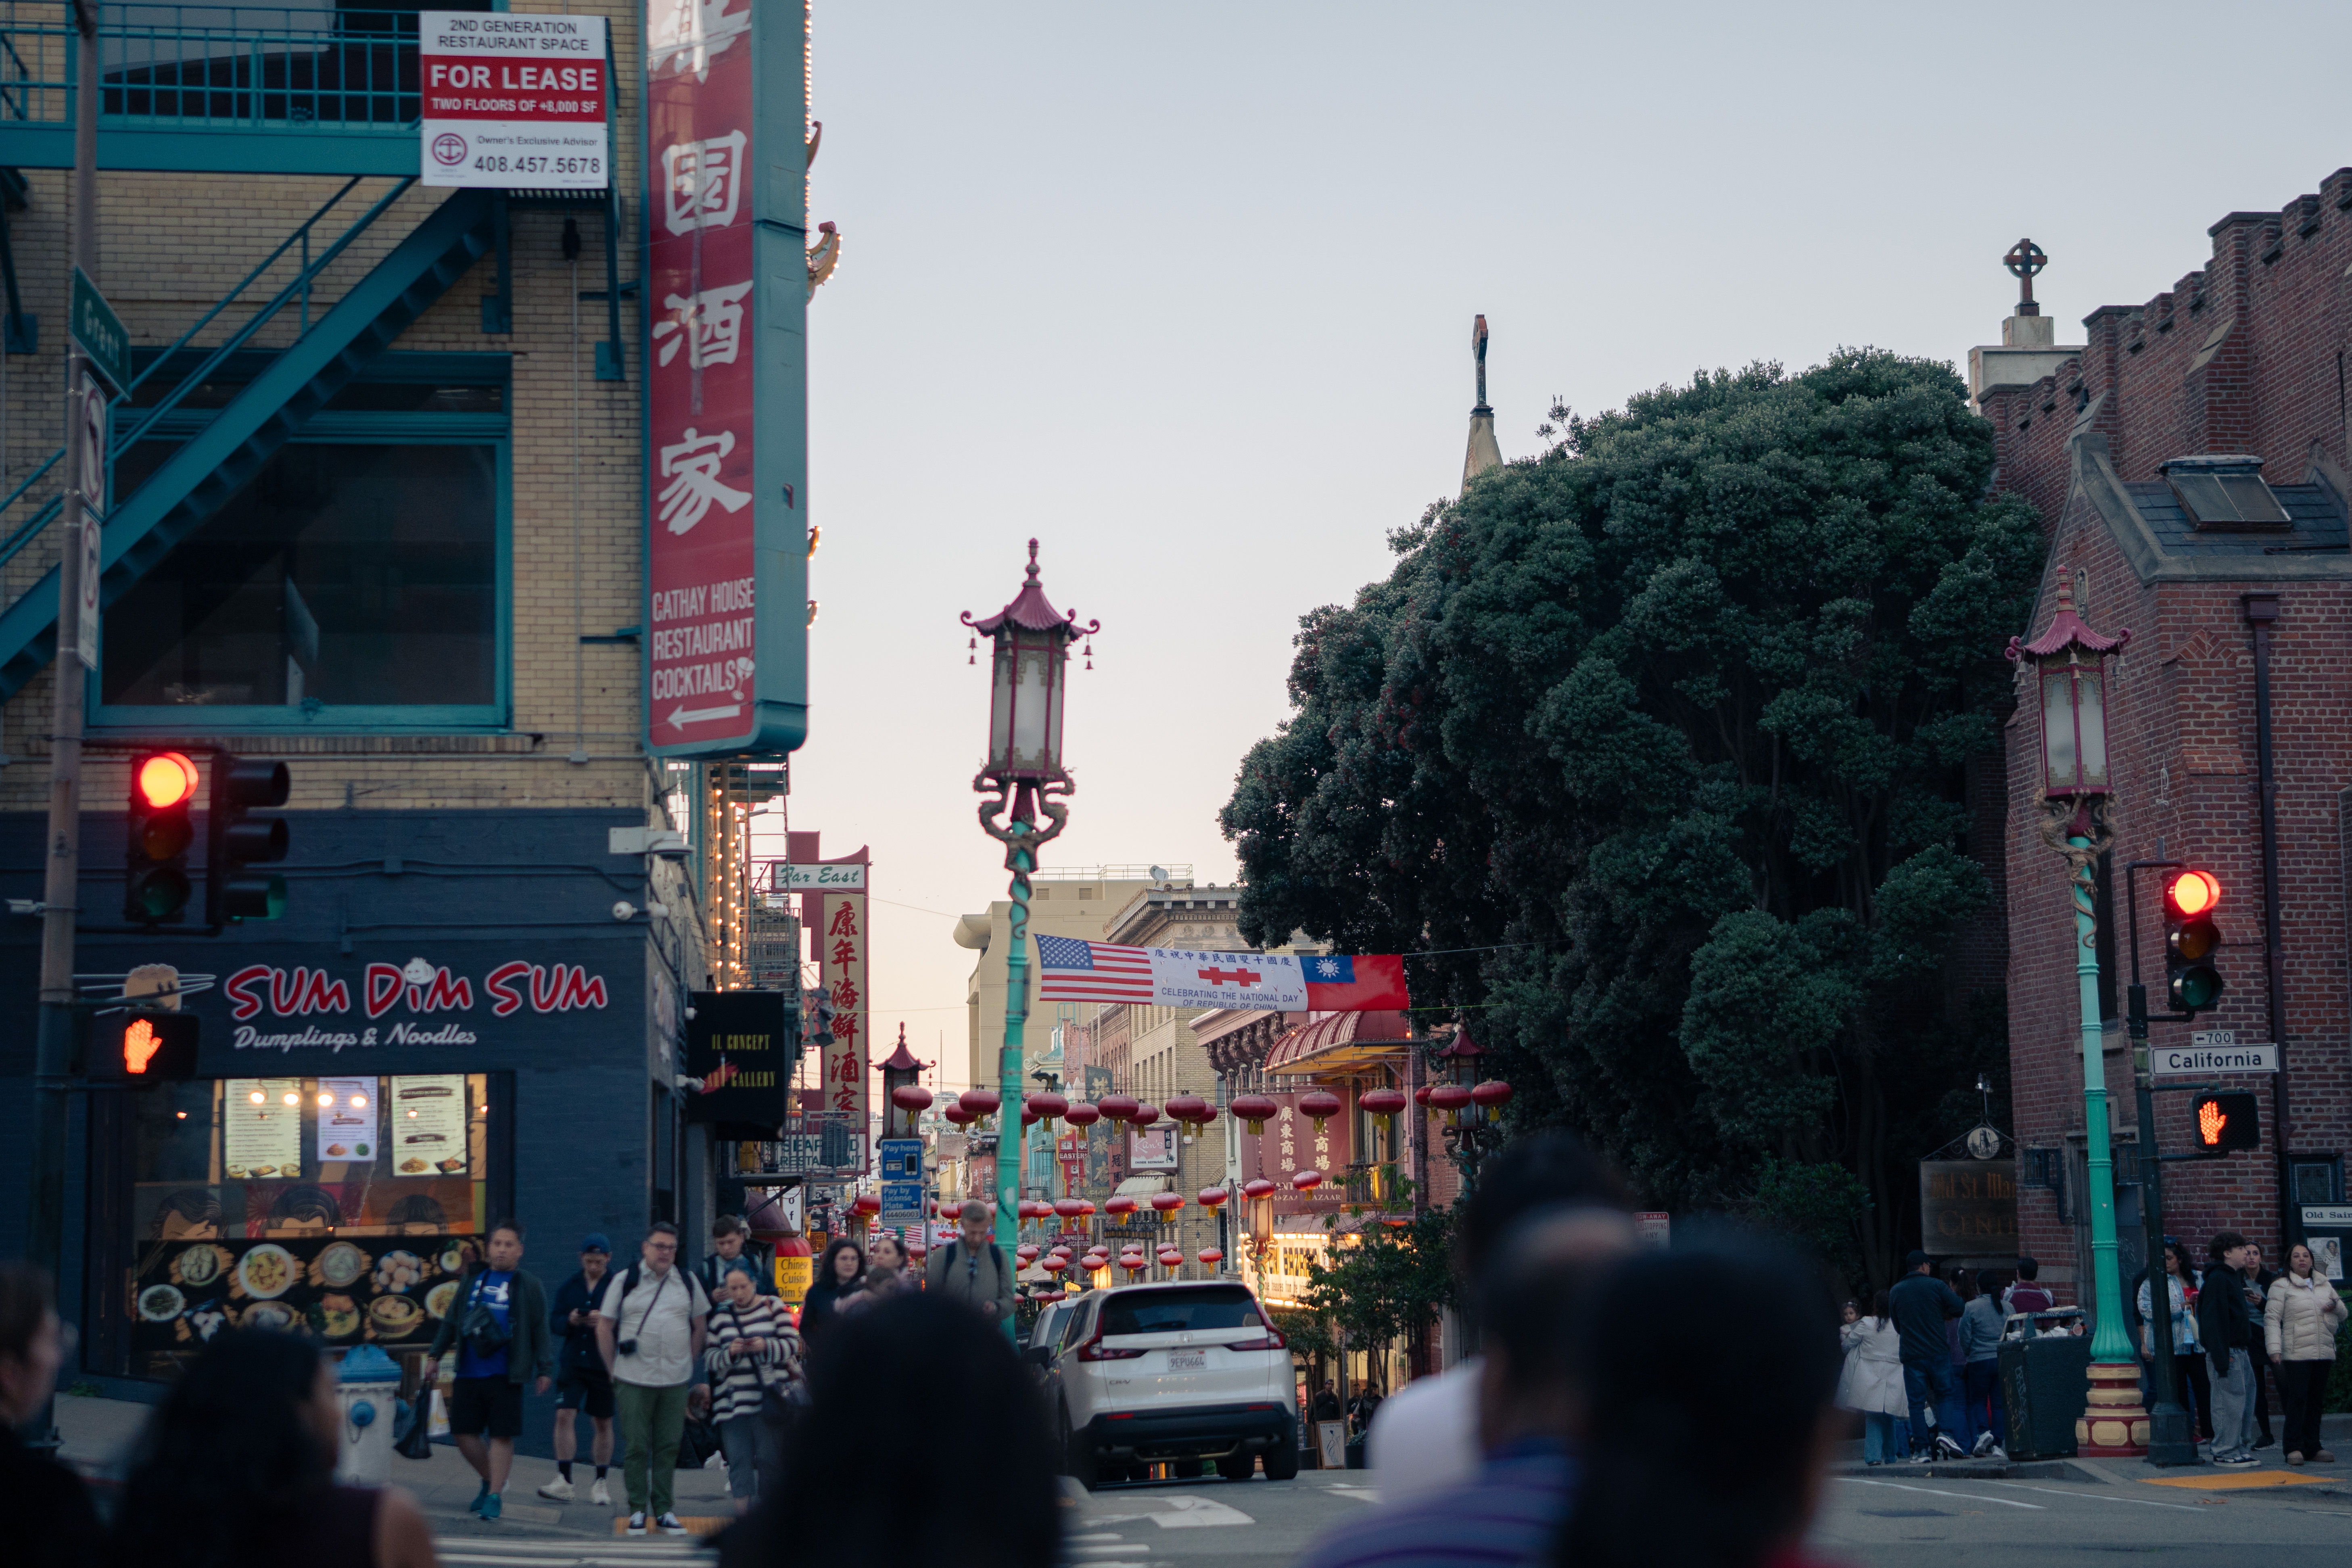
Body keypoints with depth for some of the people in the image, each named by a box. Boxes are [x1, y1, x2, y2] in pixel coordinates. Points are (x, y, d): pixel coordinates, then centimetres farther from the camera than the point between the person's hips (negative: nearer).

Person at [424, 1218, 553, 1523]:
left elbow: (541, 1331, 2)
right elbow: (451, 1321, 22)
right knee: (464, 1432, 4)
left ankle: (494, 1496, 5)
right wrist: (436, 1353, 18)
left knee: (501, 1434, -3)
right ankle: (490, 1481, 25)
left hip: (505, 1376, -4)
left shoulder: (529, 1286, 4)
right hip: (468, 1373, 4)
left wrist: (545, 1370, -3)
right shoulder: (474, 1280, 14)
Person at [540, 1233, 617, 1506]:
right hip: (572, 1361, 2)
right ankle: (564, 1481, -8)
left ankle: (601, 1484, 18)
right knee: (564, 1415, -10)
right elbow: (554, 1321, 7)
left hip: (605, 1364, -2)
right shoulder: (570, 1286, 8)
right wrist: (569, 1321, -14)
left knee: (603, 1423, 7)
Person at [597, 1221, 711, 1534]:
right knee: (636, 1447, -2)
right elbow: (605, 1327, 5)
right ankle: (637, 1511, 5)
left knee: (669, 1447, 4)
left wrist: (690, 1363, 13)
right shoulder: (624, 1282, 1)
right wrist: (613, 1370, 4)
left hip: (676, 1380, 2)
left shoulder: (688, 1282, 9)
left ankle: (665, 1511, 11)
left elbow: (699, 1325, 18)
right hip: (633, 1380, -2)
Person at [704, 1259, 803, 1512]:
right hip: (732, 1401, 2)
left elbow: (792, 1345, 1)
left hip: (769, 1397, -2)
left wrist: (766, 1346, -16)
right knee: (738, 1459, -2)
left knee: (770, 1457, -3)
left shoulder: (772, 1307, 6)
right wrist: (729, 1353, -11)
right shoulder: (721, 1315, 11)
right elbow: (708, 1359, 8)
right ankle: (742, 1509, 0)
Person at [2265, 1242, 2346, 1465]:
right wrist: (2274, 1350, -15)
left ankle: (2313, 1447, 13)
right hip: (2296, 1353, -5)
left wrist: (2336, 1306, -1)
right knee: (2298, 1399, -11)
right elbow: (2272, 1318, -5)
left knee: (2317, 1400, 7)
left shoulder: (2324, 1285, 18)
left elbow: (2343, 1314, 24)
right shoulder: (2282, 1286, 1)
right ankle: (2295, 1448, -10)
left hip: (2324, 1352, 5)